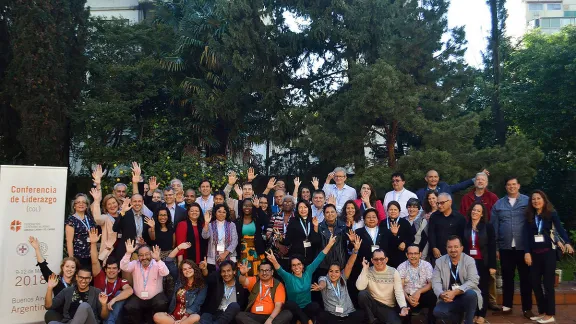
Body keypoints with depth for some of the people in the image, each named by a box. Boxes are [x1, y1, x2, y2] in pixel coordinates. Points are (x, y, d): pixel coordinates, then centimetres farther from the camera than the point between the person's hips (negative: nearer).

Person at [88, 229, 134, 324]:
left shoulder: (121, 281, -4)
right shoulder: (100, 276, 0)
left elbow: (130, 290, -26)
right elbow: (95, 262, -14)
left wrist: (113, 300, -35)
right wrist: (93, 243, -27)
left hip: (112, 311, 0)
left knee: (120, 294, -20)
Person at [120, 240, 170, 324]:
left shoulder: (157, 264, -6)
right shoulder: (135, 264, 2)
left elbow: (165, 273, -25)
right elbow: (124, 267, -16)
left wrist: (158, 259, -41)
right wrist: (128, 253, -31)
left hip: (155, 297, -1)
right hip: (138, 298, 2)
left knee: (162, 304, -29)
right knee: (128, 308, -24)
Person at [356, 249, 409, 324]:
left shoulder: (393, 272, -3)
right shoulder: (368, 271, -3)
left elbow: (399, 292, -10)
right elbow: (360, 287, -18)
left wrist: (403, 307, -28)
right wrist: (364, 269, -18)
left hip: (388, 308, -2)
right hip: (373, 304, 2)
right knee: (362, 294, -28)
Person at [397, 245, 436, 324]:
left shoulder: (427, 265, 3)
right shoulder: (402, 267, 0)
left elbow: (431, 283, -3)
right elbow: (400, 287, -6)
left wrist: (419, 292, -20)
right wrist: (408, 298, -25)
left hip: (423, 295, 1)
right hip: (408, 296, -1)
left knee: (433, 297, -30)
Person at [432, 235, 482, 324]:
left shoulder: (469, 260, -5)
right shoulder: (440, 262, 0)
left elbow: (473, 281, -18)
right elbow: (436, 282, -5)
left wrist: (455, 292, -30)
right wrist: (442, 294, -28)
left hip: (466, 296, -2)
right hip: (449, 298, 2)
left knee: (471, 294, -35)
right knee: (437, 312, -25)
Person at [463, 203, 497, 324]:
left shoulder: (488, 227, -4)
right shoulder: (465, 227, 3)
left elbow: (492, 247, -6)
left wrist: (492, 265, -10)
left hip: (483, 262, -2)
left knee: (483, 288, 6)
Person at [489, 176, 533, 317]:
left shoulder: (528, 201, 1)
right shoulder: (498, 204, 7)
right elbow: (494, 226, 6)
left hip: (524, 247, -2)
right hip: (505, 247, 2)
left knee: (525, 278, 6)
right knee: (507, 277, 11)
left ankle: (527, 308, 16)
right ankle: (507, 305, 21)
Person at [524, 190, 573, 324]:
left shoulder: (551, 214, -3)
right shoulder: (529, 216, 5)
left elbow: (560, 228, -14)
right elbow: (526, 235, 2)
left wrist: (567, 242, -32)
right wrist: (527, 252, -6)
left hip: (548, 252, -4)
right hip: (534, 253, 4)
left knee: (548, 283, 0)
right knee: (535, 283, 7)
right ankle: (542, 312, 20)